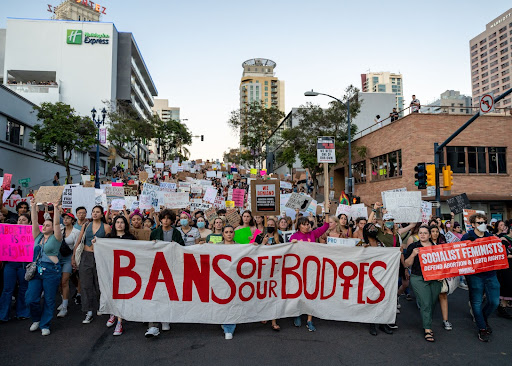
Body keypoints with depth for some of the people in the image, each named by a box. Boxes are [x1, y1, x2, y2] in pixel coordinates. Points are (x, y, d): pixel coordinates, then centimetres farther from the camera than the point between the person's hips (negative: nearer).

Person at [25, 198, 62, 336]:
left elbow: (57, 223, -12)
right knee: (31, 299, -3)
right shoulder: (38, 237, 13)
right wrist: (33, 206, -1)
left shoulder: (55, 238, 0)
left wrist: (56, 208, -18)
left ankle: (45, 325, 18)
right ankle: (37, 319, 24)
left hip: (51, 271, -4)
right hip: (36, 270, 4)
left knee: (49, 300, 3)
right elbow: (34, 222, 5)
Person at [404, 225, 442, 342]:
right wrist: (413, 254, -16)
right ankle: (427, 329, -2)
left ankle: (427, 324, 27)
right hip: (419, 279, -3)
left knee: (433, 303, 7)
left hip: (435, 279, 3)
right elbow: (407, 264, 0)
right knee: (425, 303, -9)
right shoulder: (413, 246, 3)